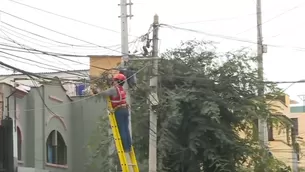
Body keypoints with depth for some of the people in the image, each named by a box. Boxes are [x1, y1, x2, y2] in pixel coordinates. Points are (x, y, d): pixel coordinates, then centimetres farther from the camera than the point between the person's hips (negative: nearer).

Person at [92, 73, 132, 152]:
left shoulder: (114, 89, -11)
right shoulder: (122, 89, 16)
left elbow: (105, 93, -21)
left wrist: (97, 92, -4)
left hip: (119, 111, -8)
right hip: (125, 110, 8)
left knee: (122, 130, -3)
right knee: (126, 130, 11)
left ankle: (125, 148, -2)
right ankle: (129, 147, 13)